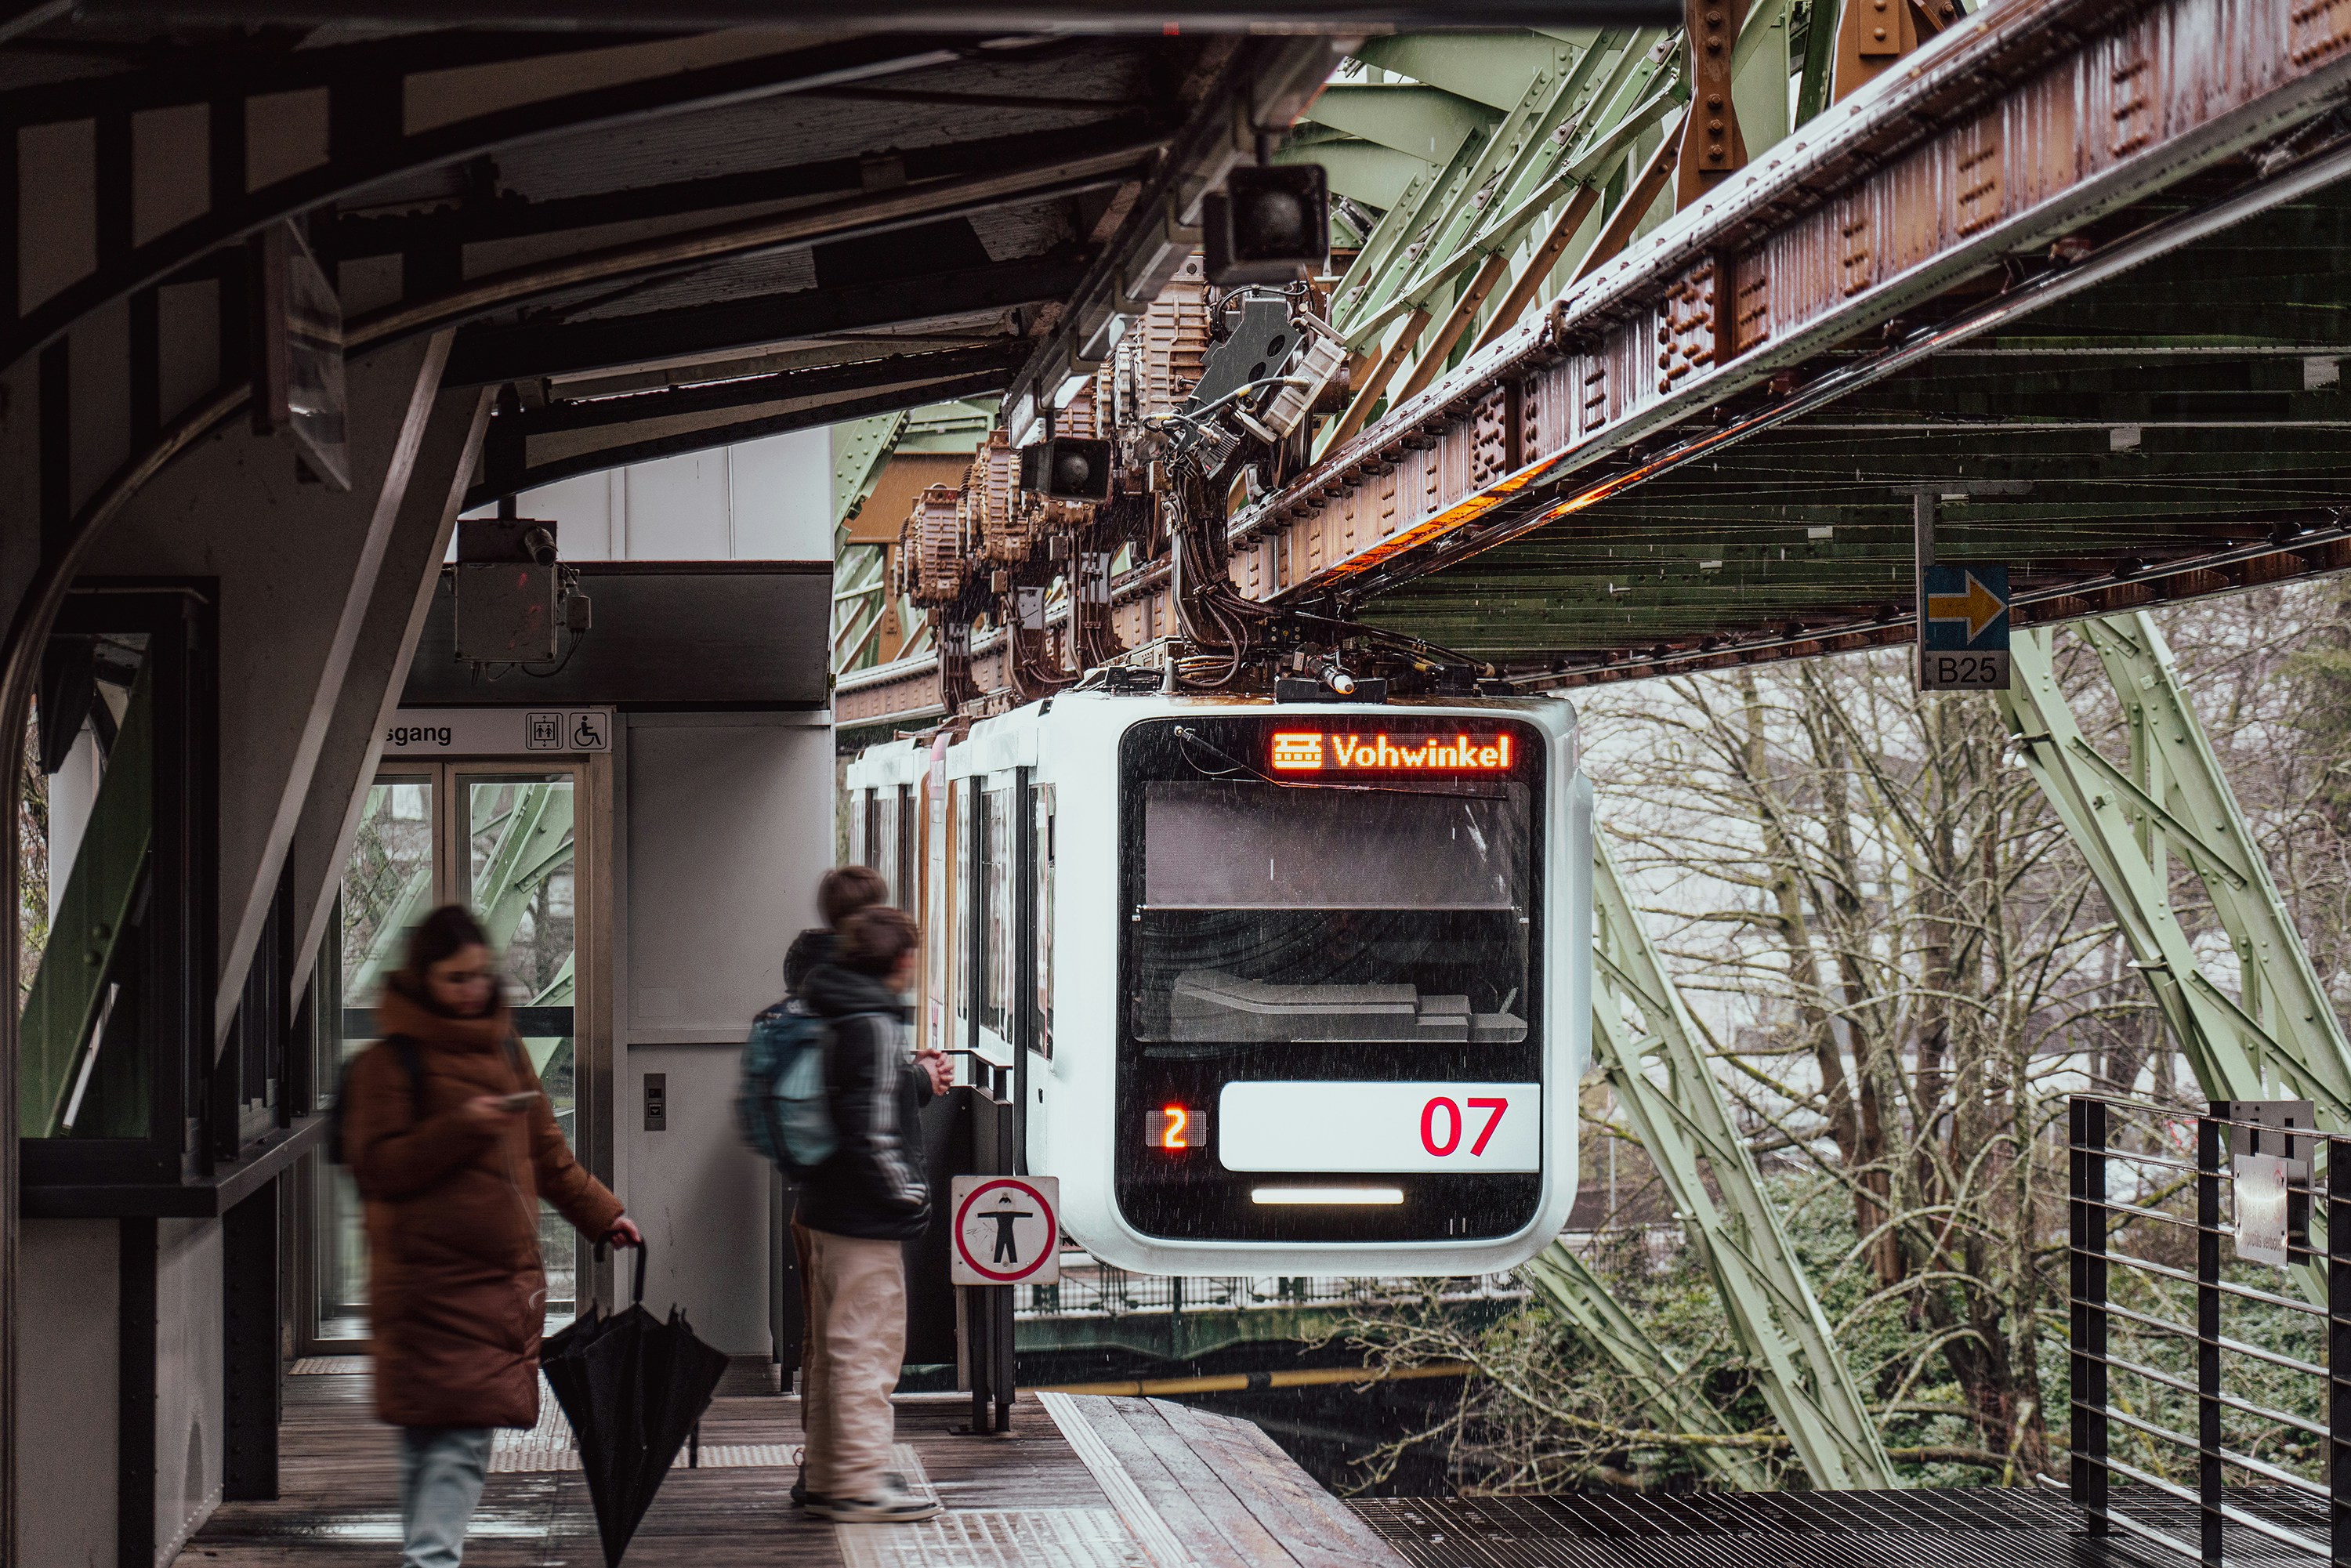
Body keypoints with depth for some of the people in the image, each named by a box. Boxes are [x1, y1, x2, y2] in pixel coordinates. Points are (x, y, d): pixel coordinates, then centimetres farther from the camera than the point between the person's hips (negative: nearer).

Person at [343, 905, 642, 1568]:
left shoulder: (504, 1048, 16)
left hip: (504, 1276, 6)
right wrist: (459, 1128, -20)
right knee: (452, 1434, -12)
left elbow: (545, 1150, 25)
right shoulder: (389, 1062, -4)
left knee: (462, 1437, 7)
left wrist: (602, 1213, 20)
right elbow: (378, 1166, -11)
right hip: (430, 1282, -6)